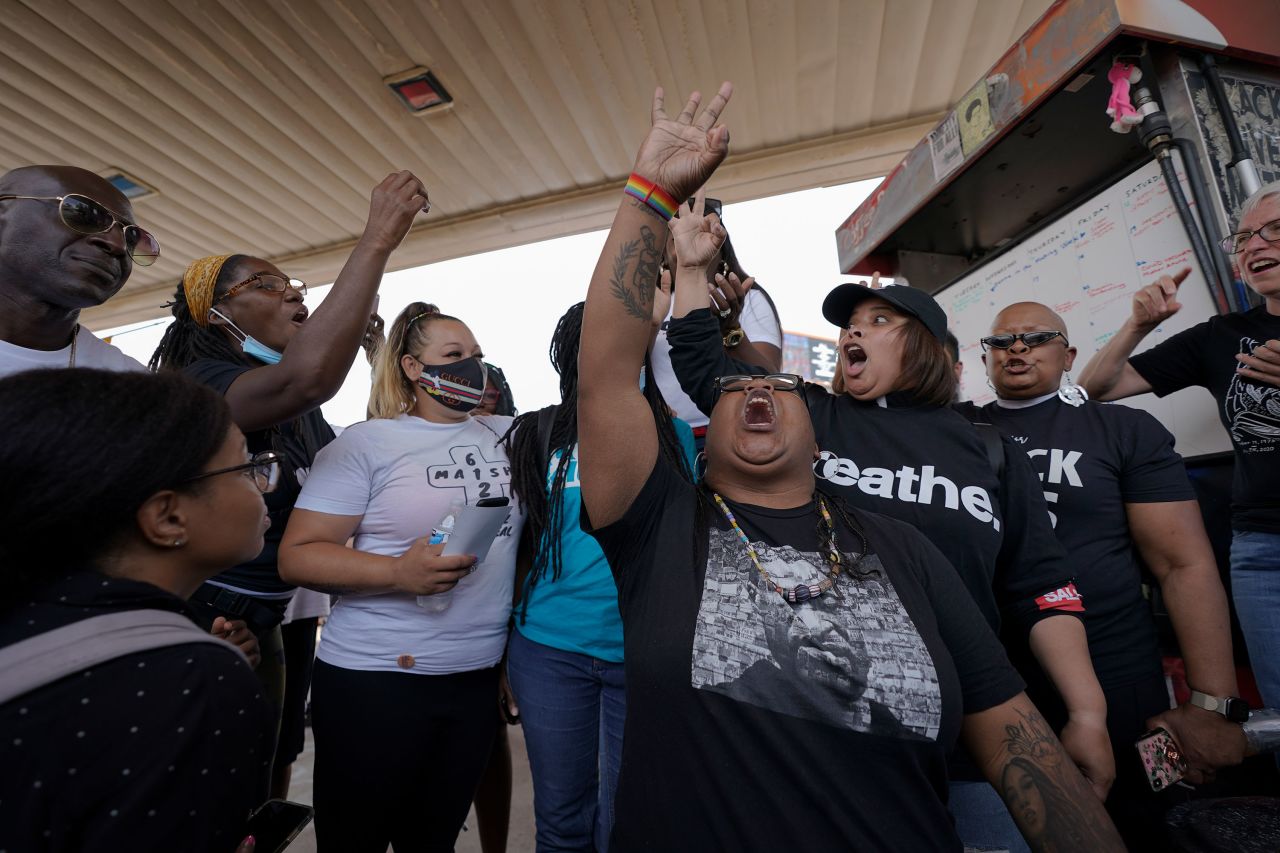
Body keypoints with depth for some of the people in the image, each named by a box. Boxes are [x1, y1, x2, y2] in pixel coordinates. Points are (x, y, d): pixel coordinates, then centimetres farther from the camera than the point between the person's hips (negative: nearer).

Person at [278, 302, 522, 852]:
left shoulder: (507, 435, 5)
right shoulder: (366, 443, -8)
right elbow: (296, 556, -11)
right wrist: (399, 572, -25)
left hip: (478, 678, 4)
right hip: (373, 679, -3)